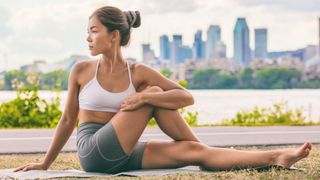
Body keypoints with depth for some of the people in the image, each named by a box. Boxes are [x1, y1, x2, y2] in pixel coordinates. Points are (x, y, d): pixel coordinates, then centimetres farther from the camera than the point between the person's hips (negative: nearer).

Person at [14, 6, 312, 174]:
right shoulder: (81, 71, 1)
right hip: (93, 153, -3)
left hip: (124, 155, 3)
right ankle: (203, 145, -8)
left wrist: (144, 97, -20)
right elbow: (67, 119, 9)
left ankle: (274, 157, -18)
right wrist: (45, 163, 12)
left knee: (193, 152, -18)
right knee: (152, 96, -19)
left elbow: (187, 97, -5)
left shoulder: (138, 72, 4)